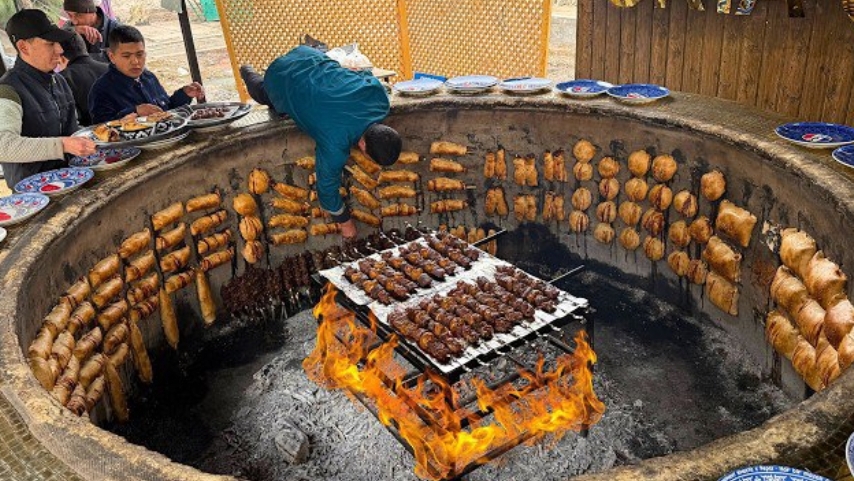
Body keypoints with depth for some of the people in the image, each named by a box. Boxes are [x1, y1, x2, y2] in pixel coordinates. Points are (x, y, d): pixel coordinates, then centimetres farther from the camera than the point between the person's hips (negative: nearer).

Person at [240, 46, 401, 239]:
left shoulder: (378, 94, -27)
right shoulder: (334, 146, -38)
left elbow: (367, 75, -2)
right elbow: (327, 186, -21)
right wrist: (344, 220, -8)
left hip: (311, 57, 4)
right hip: (280, 80, -4)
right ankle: (248, 72, 53)